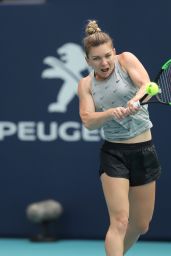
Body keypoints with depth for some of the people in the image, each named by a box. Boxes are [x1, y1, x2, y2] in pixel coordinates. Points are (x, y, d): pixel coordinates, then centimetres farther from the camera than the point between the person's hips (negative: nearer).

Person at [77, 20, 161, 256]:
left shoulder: (126, 60, -2)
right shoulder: (86, 84, 1)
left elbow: (146, 85, -20)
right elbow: (88, 121, -13)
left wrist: (135, 100, -42)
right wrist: (111, 113, -33)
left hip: (144, 151, 1)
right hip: (113, 154, -1)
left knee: (141, 227, 11)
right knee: (119, 222, -17)